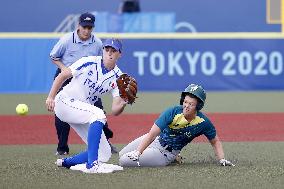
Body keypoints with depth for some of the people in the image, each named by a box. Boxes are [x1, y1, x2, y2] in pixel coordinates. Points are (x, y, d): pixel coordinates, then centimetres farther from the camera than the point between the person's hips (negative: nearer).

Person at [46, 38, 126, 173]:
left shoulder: (117, 78, 0)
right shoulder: (89, 62, -13)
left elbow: (114, 111, -7)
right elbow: (62, 76, -9)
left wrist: (123, 104, -29)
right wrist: (51, 97, -20)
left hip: (83, 110, 7)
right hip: (64, 102, -7)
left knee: (104, 154, -2)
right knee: (98, 114, -35)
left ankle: (65, 162, 20)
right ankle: (92, 165, -39)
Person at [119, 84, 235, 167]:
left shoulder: (203, 123, -21)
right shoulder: (173, 112, -25)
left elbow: (215, 142, -2)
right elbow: (152, 134, -31)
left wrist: (222, 159, -17)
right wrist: (138, 152, -40)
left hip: (164, 155, -2)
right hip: (154, 140, 2)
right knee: (121, 155, 20)